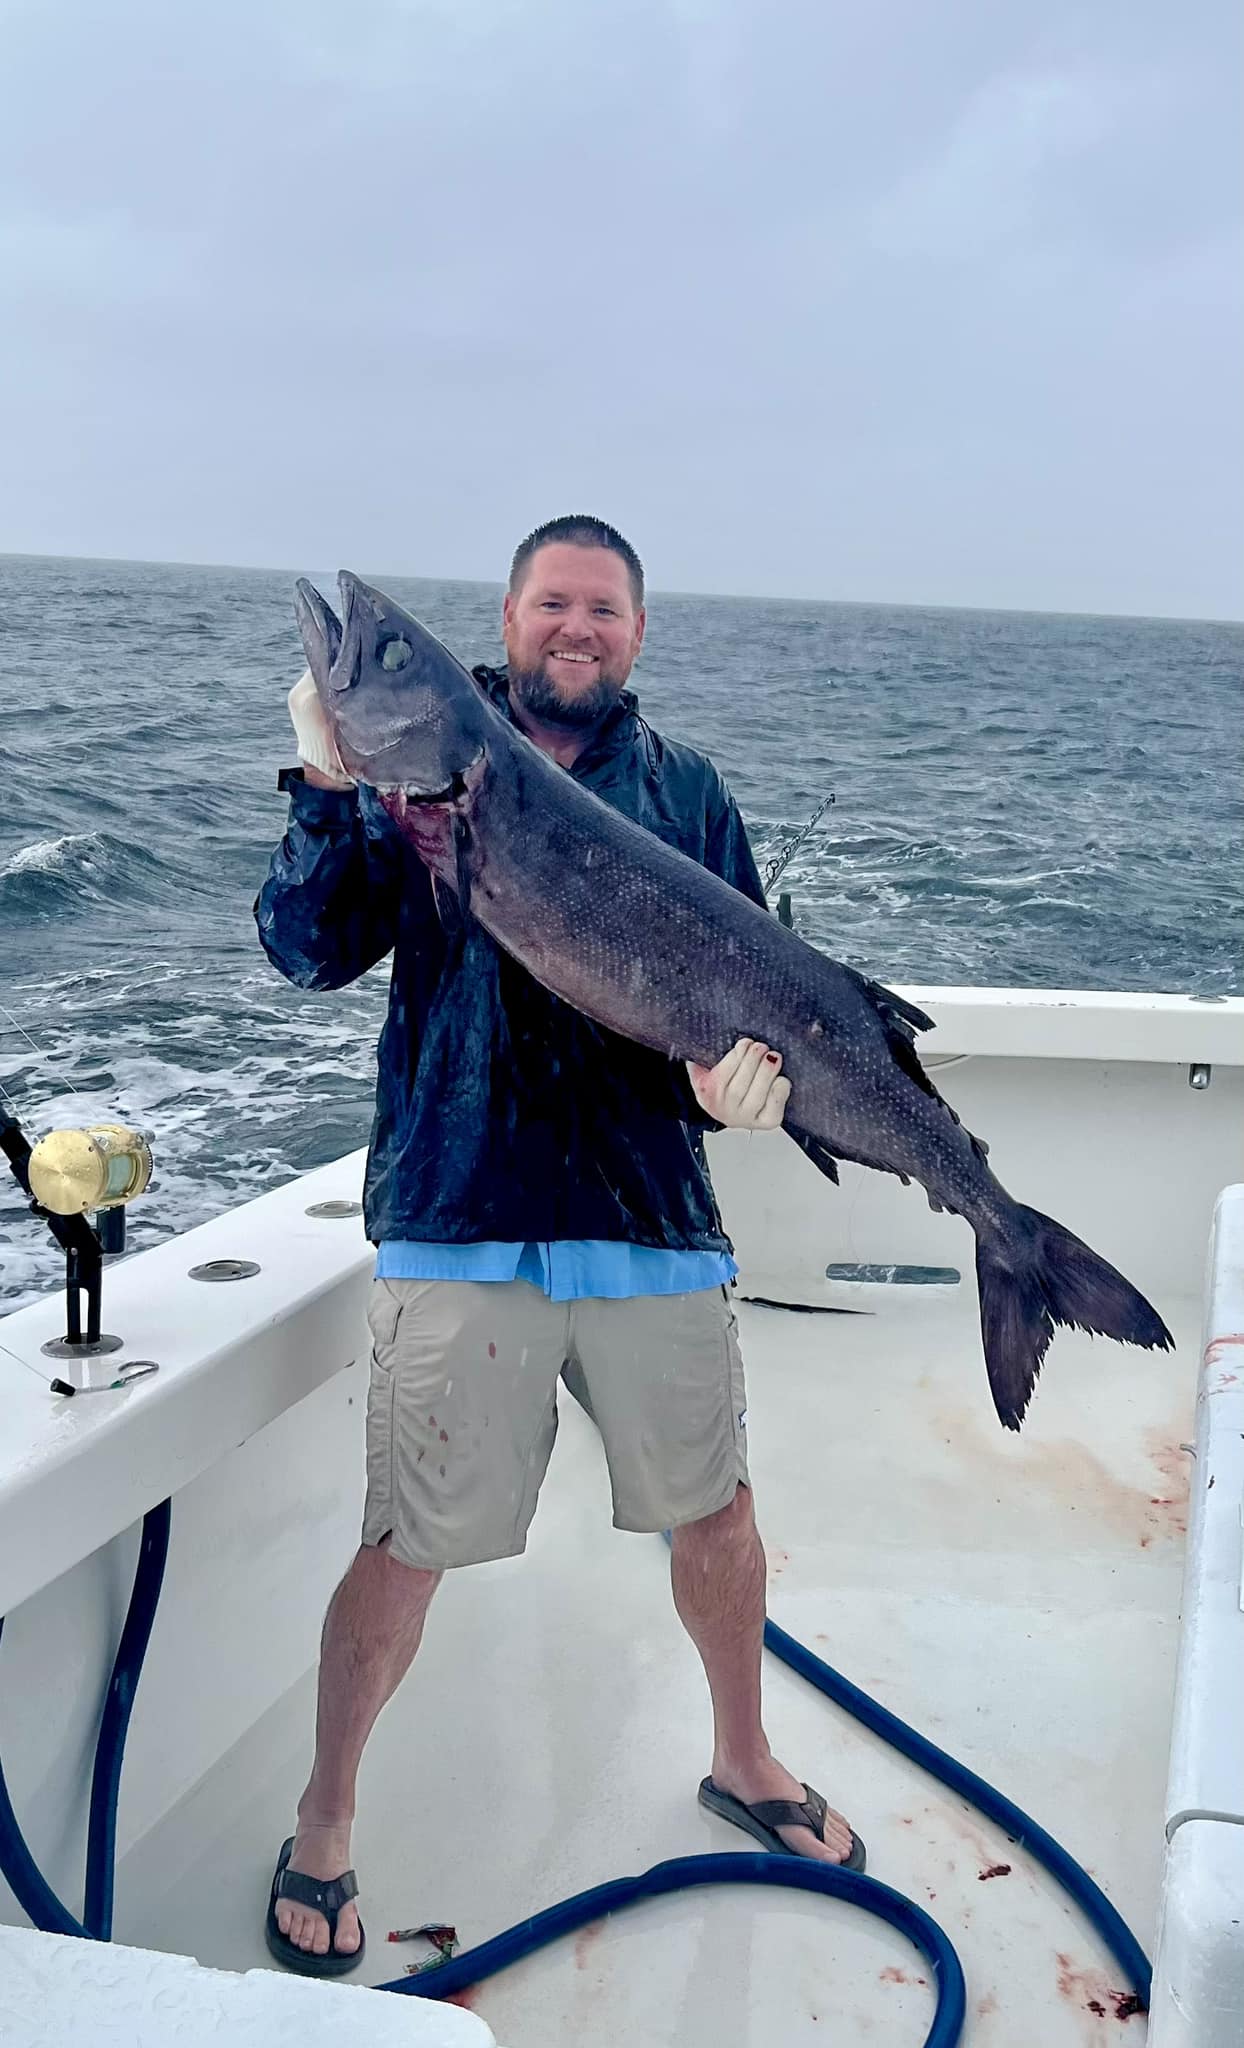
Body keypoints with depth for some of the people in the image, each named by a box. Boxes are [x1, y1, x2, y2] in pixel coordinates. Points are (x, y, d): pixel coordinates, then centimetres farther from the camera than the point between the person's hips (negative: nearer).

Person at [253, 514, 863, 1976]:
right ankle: (322, 1828, 27)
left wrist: (748, 1064, -13)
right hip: (460, 1220, -3)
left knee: (715, 1511, 16)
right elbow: (308, 951, -6)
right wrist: (328, 789, -20)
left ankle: (744, 1763, 42)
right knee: (407, 1550, 3)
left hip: (657, 1224, 3)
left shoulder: (687, 794, 10)